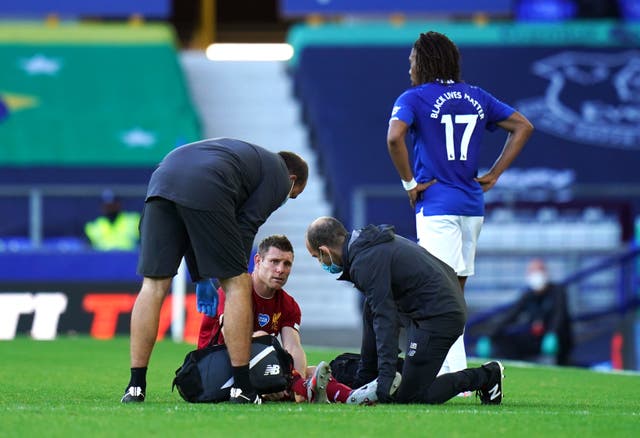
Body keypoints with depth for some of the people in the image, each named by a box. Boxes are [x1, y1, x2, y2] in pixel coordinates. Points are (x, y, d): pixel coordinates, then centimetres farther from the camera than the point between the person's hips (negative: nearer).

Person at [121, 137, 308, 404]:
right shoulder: (280, 177, 22)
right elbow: (246, 226, 9)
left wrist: (205, 278, 29)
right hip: (204, 189, -6)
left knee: (153, 285, 8)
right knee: (236, 284, 6)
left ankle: (136, 386, 3)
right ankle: (241, 388, 5)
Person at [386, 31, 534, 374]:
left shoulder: (414, 98, -4)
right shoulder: (476, 97, 13)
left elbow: (394, 136, -22)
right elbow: (523, 127, 14)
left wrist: (409, 182, -10)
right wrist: (494, 174, 12)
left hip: (436, 205, -6)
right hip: (472, 205, 6)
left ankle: (455, 376, -18)